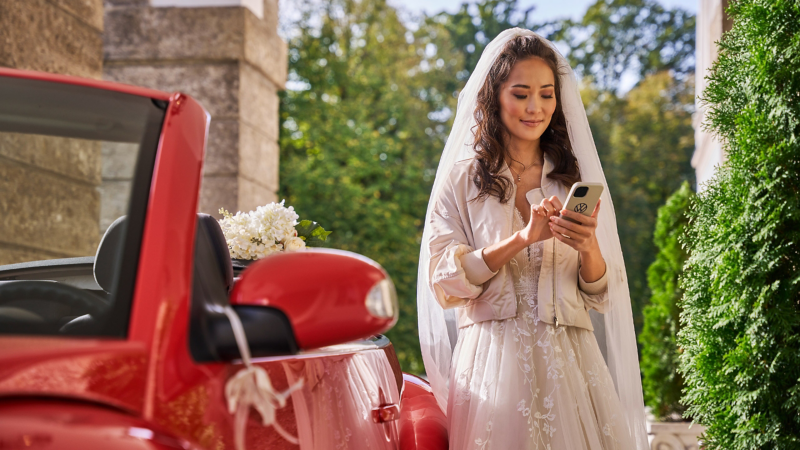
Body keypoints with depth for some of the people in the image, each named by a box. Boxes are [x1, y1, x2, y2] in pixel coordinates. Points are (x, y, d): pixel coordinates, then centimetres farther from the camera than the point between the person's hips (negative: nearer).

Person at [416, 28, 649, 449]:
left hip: (568, 362, 2)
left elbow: (602, 297, 9)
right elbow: (442, 281, -6)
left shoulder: (577, 181, 12)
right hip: (491, 362, -2)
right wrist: (521, 238, -17)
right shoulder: (462, 179, 6)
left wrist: (588, 248, -12)